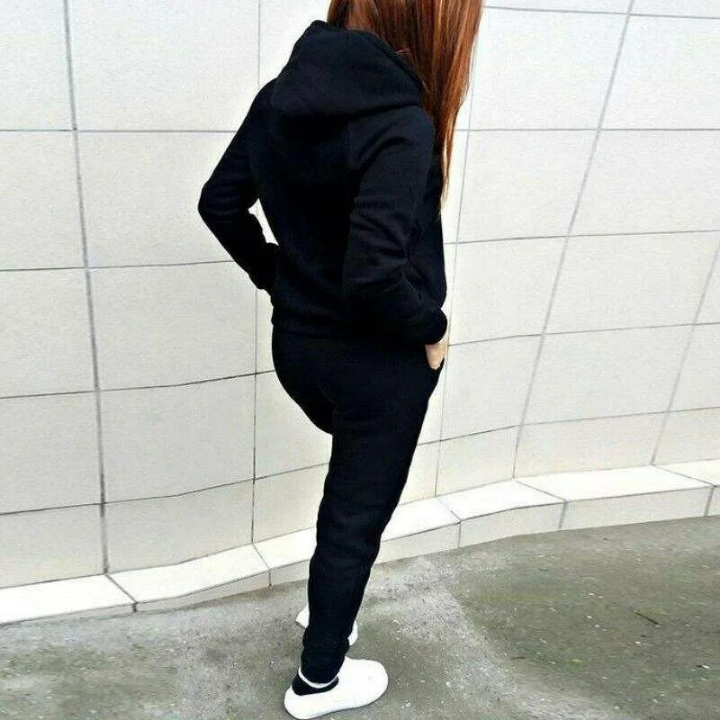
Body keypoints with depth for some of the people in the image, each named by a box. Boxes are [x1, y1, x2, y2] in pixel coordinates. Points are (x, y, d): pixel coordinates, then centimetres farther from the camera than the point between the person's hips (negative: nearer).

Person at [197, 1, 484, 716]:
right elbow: (375, 274, -31)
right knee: (358, 512, 13)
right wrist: (431, 329, -13)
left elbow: (219, 203, 4)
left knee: (353, 477, 32)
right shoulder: (401, 123, -25)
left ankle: (324, 602, 49)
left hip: (297, 343, 7)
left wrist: (279, 277, 11)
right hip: (378, 361, -7)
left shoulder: (284, 93, -2)